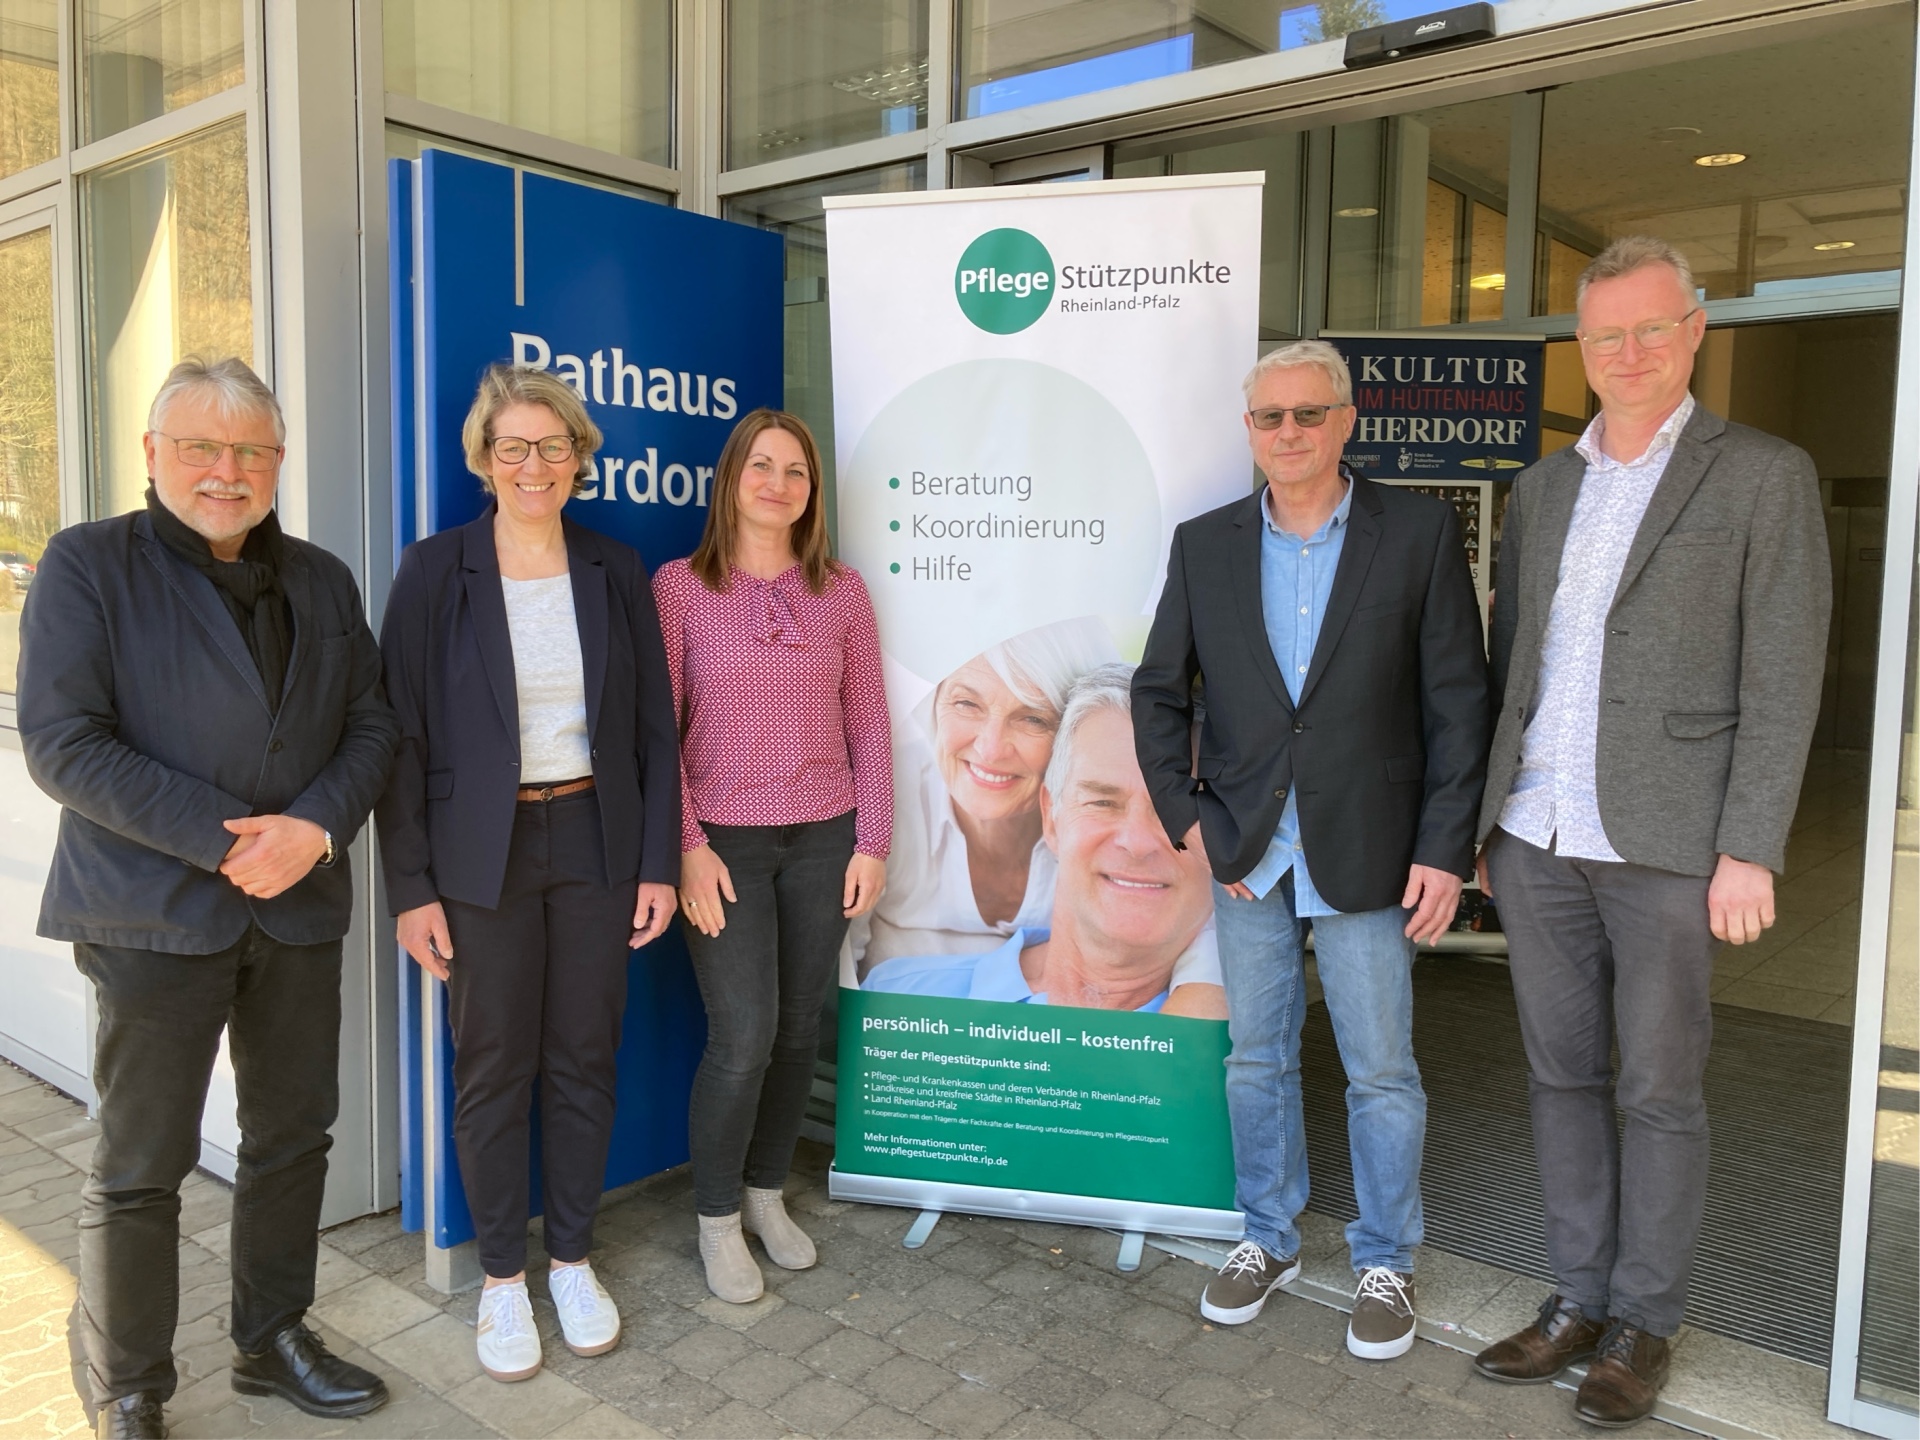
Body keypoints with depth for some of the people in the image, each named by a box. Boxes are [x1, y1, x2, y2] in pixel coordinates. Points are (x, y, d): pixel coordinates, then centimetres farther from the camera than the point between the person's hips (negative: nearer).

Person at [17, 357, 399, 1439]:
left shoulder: (323, 580, 10)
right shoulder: (89, 564, -4)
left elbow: (371, 727, 7)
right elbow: (63, 742, -12)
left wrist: (313, 828, -12)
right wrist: (226, 838, -18)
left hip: (300, 906, 5)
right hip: (155, 909, -4)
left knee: (294, 1136, 15)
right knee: (142, 1167, 6)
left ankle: (274, 1339, 34)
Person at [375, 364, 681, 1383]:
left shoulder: (615, 573, 4)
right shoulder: (435, 571, -4)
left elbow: (654, 728, 6)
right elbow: (402, 735, -5)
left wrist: (658, 861, 1)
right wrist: (412, 888, -8)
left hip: (594, 843, 2)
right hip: (483, 854, -2)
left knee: (585, 1059, 11)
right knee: (493, 1067, 7)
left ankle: (572, 1260, 29)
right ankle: (503, 1278, 25)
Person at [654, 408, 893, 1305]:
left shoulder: (841, 591, 6)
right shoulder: (679, 587, -2)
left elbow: (867, 726, 6)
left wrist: (872, 841, 2)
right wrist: (687, 845, -10)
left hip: (823, 837, 3)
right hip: (724, 842, -3)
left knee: (799, 1028, 9)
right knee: (743, 1039, -5)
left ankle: (767, 1194, 32)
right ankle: (717, 1219, 18)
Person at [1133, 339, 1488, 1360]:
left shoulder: (1418, 531, -4)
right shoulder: (1204, 544, 3)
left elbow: (1457, 699, -5)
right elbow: (1158, 692, 8)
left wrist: (1446, 848, -9)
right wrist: (1185, 813, -2)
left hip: (1365, 853, -2)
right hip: (1246, 853, 3)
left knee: (1381, 1072, 8)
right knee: (1257, 1057, 15)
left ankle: (1385, 1263, 28)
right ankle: (1269, 1237, 34)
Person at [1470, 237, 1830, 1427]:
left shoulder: (1765, 477, -2)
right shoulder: (1545, 485, 12)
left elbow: (1783, 680, -7)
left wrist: (1751, 849, -13)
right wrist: (1480, 814, 11)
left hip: (1666, 841, -5)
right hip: (1537, 835, 5)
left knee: (1658, 1090, 6)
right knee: (1563, 1074, 12)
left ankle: (1645, 1322, 22)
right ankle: (1579, 1299, 26)